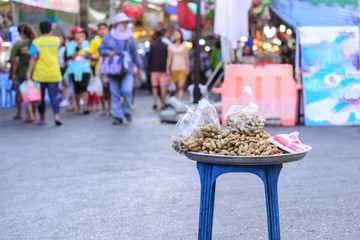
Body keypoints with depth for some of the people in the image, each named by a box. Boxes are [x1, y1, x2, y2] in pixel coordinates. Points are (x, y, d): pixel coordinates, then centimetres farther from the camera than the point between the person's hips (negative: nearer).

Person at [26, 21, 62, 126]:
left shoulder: (36, 42, -7)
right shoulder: (56, 40, 2)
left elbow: (34, 58, -12)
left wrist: (29, 72, -10)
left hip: (40, 74, -1)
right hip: (54, 74, 2)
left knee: (40, 96, 11)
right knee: (54, 96, 2)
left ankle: (42, 119, 20)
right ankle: (57, 115, -16)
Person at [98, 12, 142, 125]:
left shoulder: (130, 38, 7)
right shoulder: (109, 37, 5)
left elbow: (135, 53, 11)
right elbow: (101, 49, 11)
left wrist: (139, 67, 9)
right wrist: (108, 52, -9)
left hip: (127, 70, -1)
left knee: (127, 90, -18)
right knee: (115, 93, 1)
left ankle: (127, 112, 5)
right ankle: (118, 117, 9)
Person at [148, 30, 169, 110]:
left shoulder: (152, 45, 0)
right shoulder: (166, 46, 2)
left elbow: (150, 57, 0)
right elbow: (168, 57, 3)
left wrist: (149, 68, 5)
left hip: (154, 68, 0)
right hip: (163, 68, 0)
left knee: (154, 86, 6)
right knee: (163, 86, 0)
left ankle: (155, 102, -2)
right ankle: (163, 104, -2)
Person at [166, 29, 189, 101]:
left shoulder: (184, 45, 7)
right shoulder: (171, 46, 9)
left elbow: (186, 58, 6)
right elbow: (169, 58, 8)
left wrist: (187, 68, 0)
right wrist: (167, 69, 1)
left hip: (182, 68, -2)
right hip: (174, 68, 2)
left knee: (181, 86, -16)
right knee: (177, 87, 4)